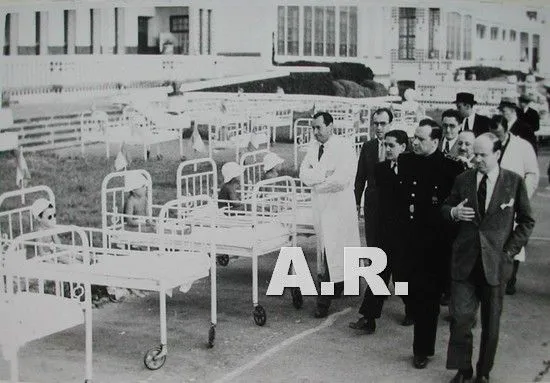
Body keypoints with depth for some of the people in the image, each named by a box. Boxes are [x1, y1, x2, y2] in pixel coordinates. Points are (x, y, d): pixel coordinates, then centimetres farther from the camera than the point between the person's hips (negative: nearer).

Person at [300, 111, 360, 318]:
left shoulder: (344, 146, -11)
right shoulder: (313, 147, 10)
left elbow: (341, 179, -20)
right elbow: (304, 174, 0)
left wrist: (315, 180, -8)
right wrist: (324, 174, -16)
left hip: (339, 206, -7)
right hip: (319, 206, 7)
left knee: (331, 254, -10)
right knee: (327, 251, 15)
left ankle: (324, 301, -9)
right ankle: (339, 285, 33)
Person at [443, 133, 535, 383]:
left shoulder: (514, 182, -2)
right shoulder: (463, 180, 3)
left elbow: (527, 221, 4)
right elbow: (445, 208, 13)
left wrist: (510, 250, -5)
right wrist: (453, 212, -10)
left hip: (495, 263, -1)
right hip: (465, 260, 1)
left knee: (491, 323, 9)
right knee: (460, 317, -3)